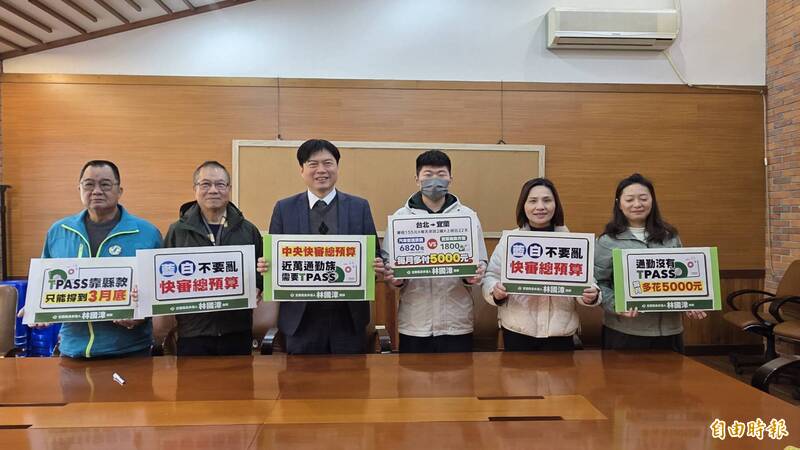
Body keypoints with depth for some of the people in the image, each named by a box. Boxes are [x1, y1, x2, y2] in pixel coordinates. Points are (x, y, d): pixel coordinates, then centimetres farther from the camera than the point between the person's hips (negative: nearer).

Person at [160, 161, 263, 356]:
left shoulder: (248, 231, 8)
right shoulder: (177, 231, 6)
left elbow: (261, 279, 11)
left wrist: (261, 272, -11)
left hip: (237, 332, 1)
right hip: (192, 333, -1)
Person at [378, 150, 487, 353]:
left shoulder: (468, 216, 6)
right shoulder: (400, 217, 5)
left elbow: (480, 261, 6)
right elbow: (389, 262, 5)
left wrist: (474, 276, -16)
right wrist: (394, 278, -17)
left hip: (456, 323, 0)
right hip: (414, 324, 0)